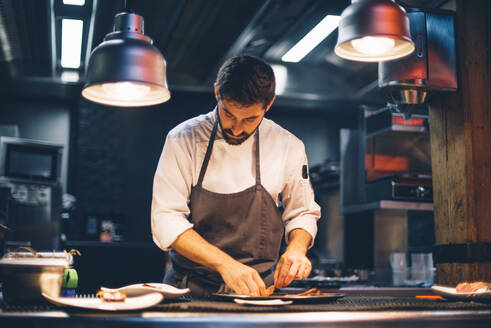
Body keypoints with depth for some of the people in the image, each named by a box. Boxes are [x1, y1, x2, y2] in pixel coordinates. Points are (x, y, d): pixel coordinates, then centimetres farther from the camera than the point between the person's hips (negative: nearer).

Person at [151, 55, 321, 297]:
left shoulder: (287, 146, 1)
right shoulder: (184, 139, -4)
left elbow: (302, 213, 14)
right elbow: (166, 220, -10)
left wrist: (296, 248, -8)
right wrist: (225, 264, -22)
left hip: (256, 288, 2)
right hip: (190, 290, -2)